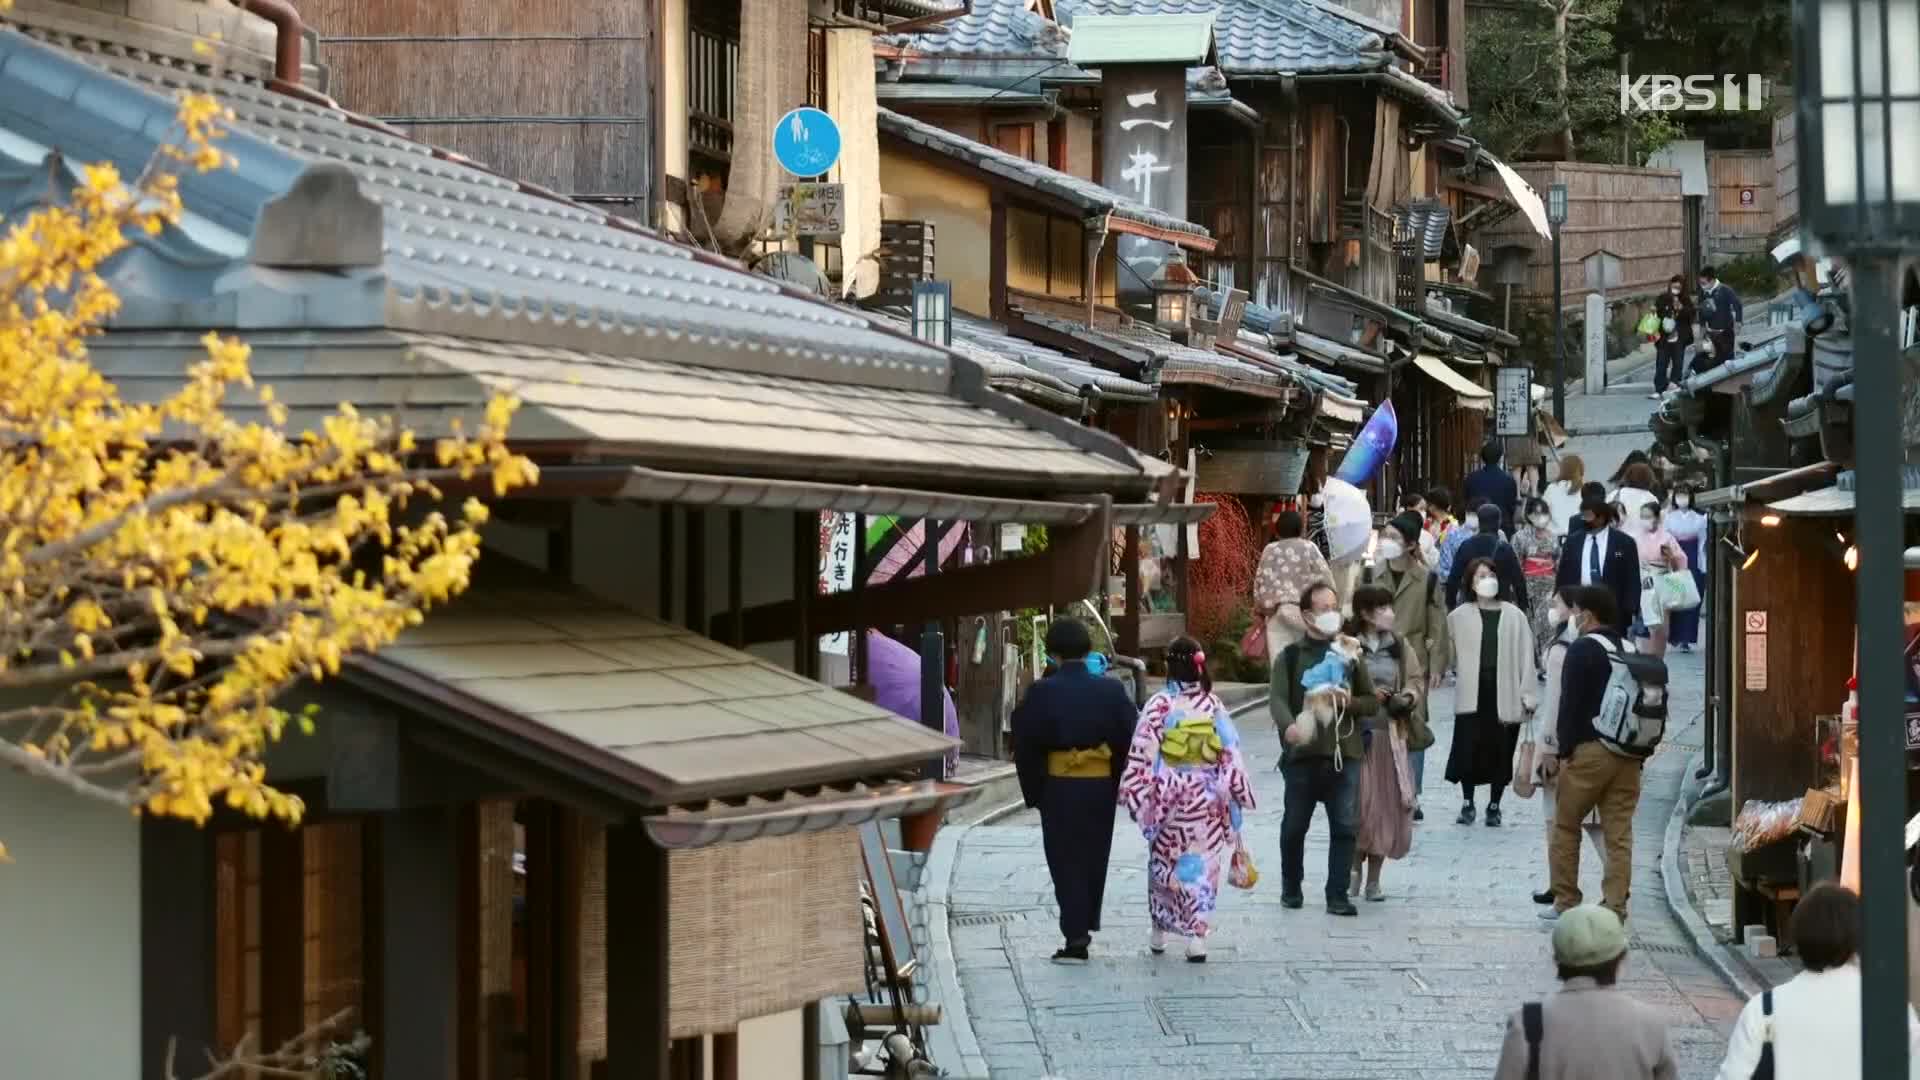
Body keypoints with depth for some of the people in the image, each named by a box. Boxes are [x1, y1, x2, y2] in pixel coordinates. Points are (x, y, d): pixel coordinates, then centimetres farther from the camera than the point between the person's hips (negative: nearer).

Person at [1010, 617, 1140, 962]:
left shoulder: (1042, 693, -9)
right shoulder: (1111, 691, -2)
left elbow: (1025, 744, -6)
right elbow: (1127, 740, 1)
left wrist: (1032, 791, 3)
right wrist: (1118, 783, 11)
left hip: (1058, 787, -3)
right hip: (1101, 786, 3)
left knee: (1066, 860, 3)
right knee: (1094, 857, 18)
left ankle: (1076, 937, -4)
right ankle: (1086, 924, 27)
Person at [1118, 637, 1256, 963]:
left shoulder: (1160, 705, -11)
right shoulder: (1213, 705, -4)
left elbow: (1142, 753, -11)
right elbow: (1231, 753, -1)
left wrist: (1134, 790, -3)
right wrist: (1237, 792, 8)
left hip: (1169, 794, -1)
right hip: (1207, 797, 1)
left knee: (1164, 861, 15)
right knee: (1202, 863, 6)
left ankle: (1159, 932, 25)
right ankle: (1197, 934, -1)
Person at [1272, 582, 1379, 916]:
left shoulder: (1350, 654, 12)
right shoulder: (1290, 656, 4)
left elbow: (1373, 701, 14)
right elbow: (1278, 699, -9)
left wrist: (1350, 702, -9)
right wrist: (1288, 726, -31)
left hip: (1344, 754, 2)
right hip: (1302, 754, -1)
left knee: (1343, 827, -3)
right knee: (1294, 826, 6)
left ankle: (1337, 896, 2)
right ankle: (1291, 888, 24)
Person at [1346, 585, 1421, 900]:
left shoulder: (1400, 647, 7)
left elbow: (1417, 680, 14)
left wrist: (1406, 698, -6)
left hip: (1391, 735, 4)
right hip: (1357, 734, -4)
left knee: (1387, 805, 5)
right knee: (1359, 803, -7)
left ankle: (1374, 879, 16)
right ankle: (1355, 868, 14)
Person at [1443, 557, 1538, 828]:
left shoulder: (1514, 616, 3)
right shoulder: (1459, 616, 3)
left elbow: (1525, 656, 1)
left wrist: (1527, 695, -3)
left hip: (1504, 694, 0)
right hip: (1471, 694, 0)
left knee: (1501, 752, 4)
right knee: (1468, 749, -3)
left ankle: (1494, 806, 17)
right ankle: (1467, 803, 13)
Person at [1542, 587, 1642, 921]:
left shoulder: (1582, 649, -6)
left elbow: (1570, 704, -11)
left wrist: (1564, 751, -9)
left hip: (1590, 751, -6)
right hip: (1628, 755, 6)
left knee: (1565, 826, 9)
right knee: (1619, 833, 5)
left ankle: (1566, 902, 11)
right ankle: (1615, 906, 2)